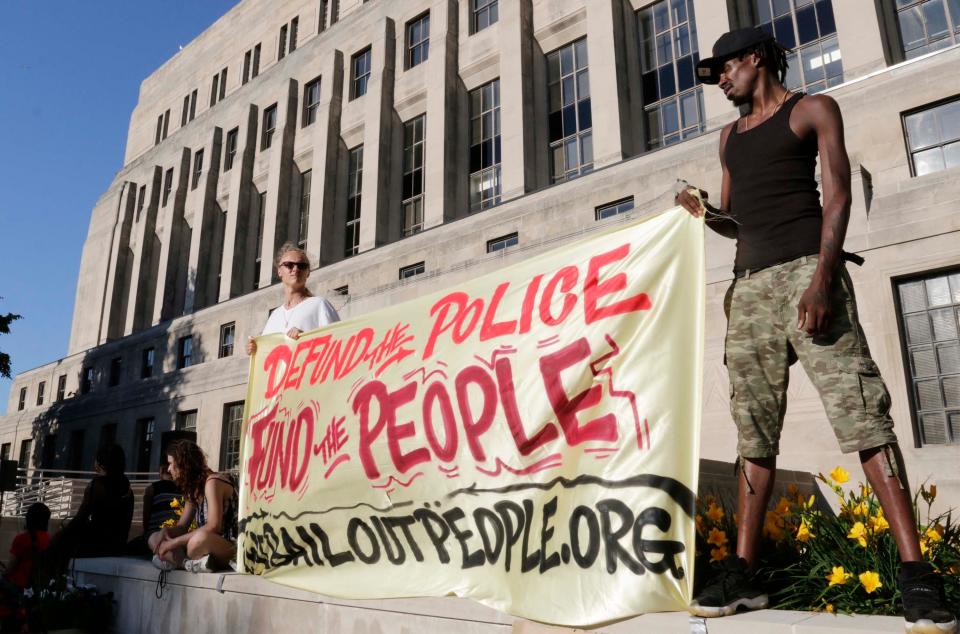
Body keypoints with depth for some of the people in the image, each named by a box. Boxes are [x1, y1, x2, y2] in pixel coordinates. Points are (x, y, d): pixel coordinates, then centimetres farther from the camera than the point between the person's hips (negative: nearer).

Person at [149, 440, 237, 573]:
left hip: (230, 546, -10)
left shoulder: (213, 482, -14)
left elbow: (213, 527, -24)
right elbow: (182, 527, 13)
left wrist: (175, 541, -20)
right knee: (154, 539, 3)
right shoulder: (193, 488, 13)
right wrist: (165, 531, -8)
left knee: (200, 538, -41)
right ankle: (192, 563, -18)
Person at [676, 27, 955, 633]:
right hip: (750, 285, 5)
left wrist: (823, 277, -18)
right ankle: (743, 572, 3)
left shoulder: (813, 109, 9)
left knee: (862, 413, -14)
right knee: (754, 431, 1)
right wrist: (704, 211, 3)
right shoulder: (730, 136, 25)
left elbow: (837, 194, -3)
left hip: (806, 270, -5)